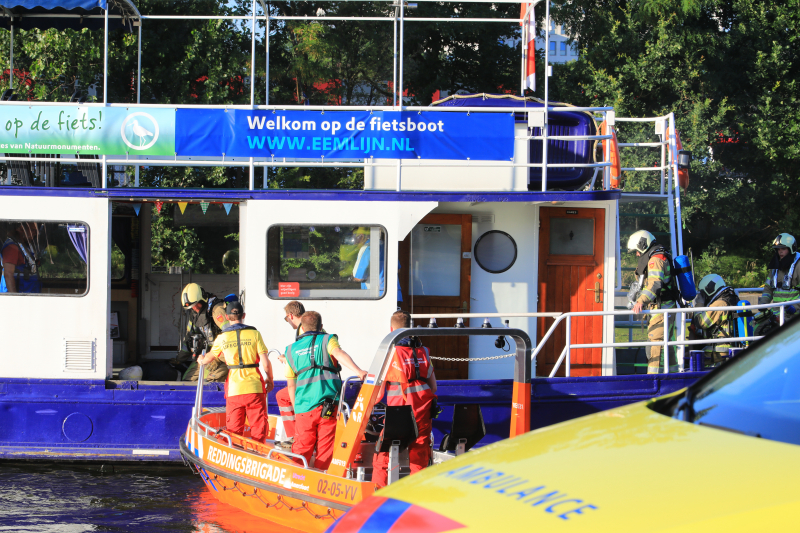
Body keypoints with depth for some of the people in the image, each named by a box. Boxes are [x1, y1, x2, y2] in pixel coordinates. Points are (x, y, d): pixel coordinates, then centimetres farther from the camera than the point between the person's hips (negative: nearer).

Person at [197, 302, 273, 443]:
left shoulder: (222, 337, 5)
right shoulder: (254, 334, -1)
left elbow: (211, 357, 23)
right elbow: (265, 363, -3)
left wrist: (202, 360, 46)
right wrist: (270, 380, 14)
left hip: (234, 390, 1)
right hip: (254, 388, -1)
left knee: (234, 430, 8)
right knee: (258, 426, 5)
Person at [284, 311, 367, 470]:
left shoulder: (291, 350, 16)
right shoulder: (327, 340, 7)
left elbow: (290, 385, 20)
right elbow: (338, 353, -16)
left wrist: (296, 408, 30)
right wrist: (357, 370, -29)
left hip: (304, 407, 2)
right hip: (328, 405, -2)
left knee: (302, 448, 9)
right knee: (325, 448, 3)